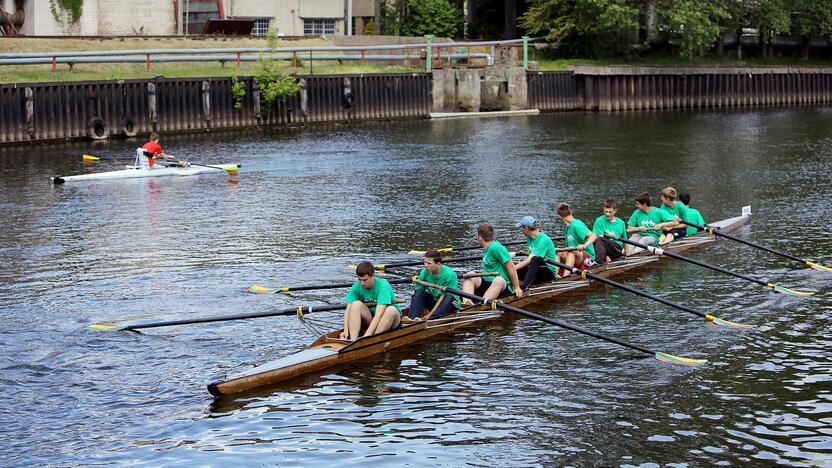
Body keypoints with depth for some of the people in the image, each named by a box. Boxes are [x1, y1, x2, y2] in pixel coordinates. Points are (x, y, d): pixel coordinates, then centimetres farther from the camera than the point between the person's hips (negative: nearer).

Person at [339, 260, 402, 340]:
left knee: (391, 310, -35)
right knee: (356, 304, -21)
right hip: (370, 319, 4)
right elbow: (348, 309, -13)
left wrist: (367, 335, -41)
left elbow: (379, 314, -32)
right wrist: (346, 330, -30)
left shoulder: (383, 286, -24)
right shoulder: (357, 287, -9)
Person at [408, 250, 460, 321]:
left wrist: (430, 314, -27)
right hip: (433, 300, 4)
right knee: (419, 292, -20)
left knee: (449, 298, -36)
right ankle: (413, 318, -37)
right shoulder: (424, 272, -9)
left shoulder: (449, 274, -22)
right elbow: (417, 293, -10)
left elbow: (443, 296, -23)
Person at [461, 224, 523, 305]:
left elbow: (511, 267, -14)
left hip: (503, 286, -8)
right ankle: (467, 302, -41)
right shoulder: (487, 248, 14)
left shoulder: (495, 247, -13)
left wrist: (517, 288, -12)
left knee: (498, 280, -40)